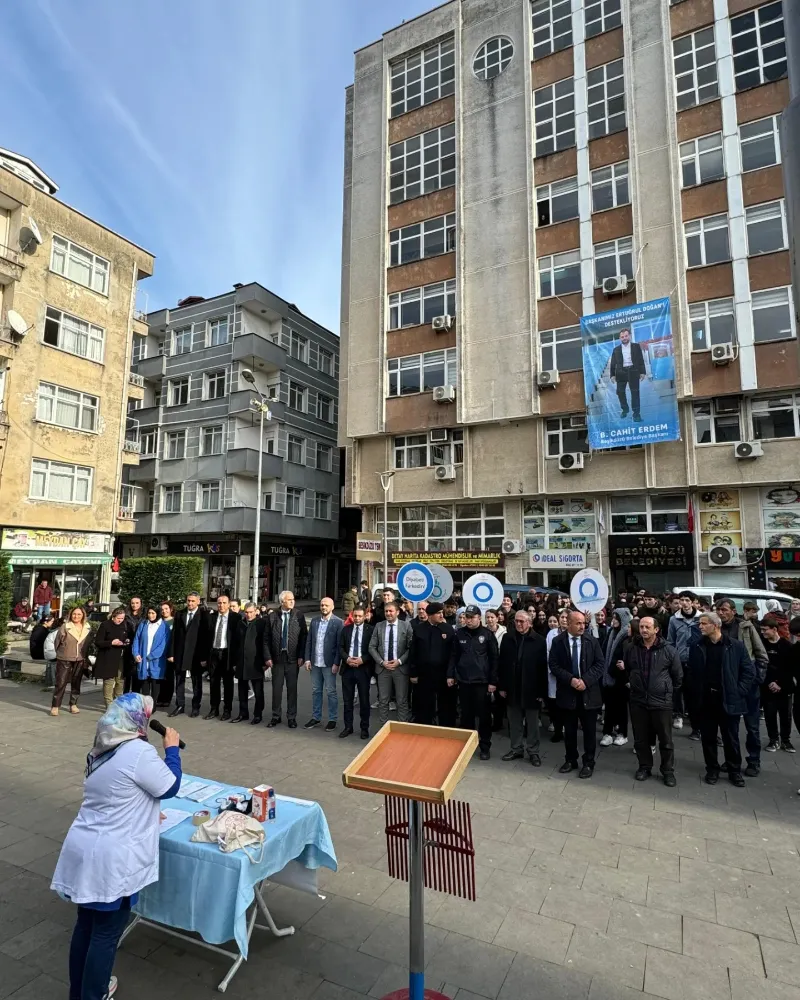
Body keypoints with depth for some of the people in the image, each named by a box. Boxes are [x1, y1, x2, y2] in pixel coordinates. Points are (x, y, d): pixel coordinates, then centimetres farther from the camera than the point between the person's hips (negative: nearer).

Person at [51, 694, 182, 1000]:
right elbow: (170, 787, -10)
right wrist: (171, 748, -2)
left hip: (84, 849, 9)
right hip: (110, 859, -9)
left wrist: (146, 815, 26)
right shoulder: (139, 751, -23)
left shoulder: (103, 749, 7)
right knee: (106, 933, 9)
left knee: (85, 924, 23)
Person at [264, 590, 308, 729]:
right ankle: (276, 716, 23)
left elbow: (304, 637, -1)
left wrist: (301, 656, -6)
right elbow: (266, 638, 2)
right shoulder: (273, 616, -1)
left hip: (293, 659, -1)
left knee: (292, 689, 7)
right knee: (276, 689, 9)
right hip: (277, 658, 1)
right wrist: (268, 657, -3)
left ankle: (291, 717, 18)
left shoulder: (299, 616, -2)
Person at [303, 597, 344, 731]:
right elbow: (309, 641, 8)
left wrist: (336, 663, -13)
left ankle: (333, 719, 15)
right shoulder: (314, 620, 6)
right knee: (316, 691, 14)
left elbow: (339, 645, -10)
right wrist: (307, 659, 2)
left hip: (329, 663, -5)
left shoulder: (338, 622, -9)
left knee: (331, 692, 4)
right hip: (315, 662, 5)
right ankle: (316, 717, 25)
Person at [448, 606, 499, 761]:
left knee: (484, 715, 5)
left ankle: (485, 746, 17)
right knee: (466, 714, 12)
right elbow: (454, 656, 9)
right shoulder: (460, 634, 3)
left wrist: (493, 681, -7)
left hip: (482, 681, -3)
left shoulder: (487, 634, -5)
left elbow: (494, 659, -4)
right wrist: (450, 675, 2)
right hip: (463, 680, 3)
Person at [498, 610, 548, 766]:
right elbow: (501, 663, 3)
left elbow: (543, 667, -8)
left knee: (532, 723, 10)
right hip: (512, 688, 3)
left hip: (531, 689, -3)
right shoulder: (507, 638, 0)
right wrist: (501, 686, 0)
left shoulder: (539, 641, -8)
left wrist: (542, 691, -9)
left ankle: (533, 752, 23)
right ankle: (516, 749, 28)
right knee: (514, 722, 14)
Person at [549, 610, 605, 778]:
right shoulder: (558, 641, -4)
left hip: (588, 692, 0)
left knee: (589, 731, 8)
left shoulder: (592, 641, -2)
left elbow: (600, 664, -4)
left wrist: (585, 680, -16)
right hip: (567, 692, 0)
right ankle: (571, 760, 28)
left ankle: (588, 763, 21)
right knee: (569, 730, 12)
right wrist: (570, 679, -18)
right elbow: (553, 665, -6)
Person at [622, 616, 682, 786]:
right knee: (640, 739, 12)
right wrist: (622, 668, -6)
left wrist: (668, 690, 8)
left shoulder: (669, 650, -8)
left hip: (661, 701, -3)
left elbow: (678, 675, 2)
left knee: (665, 740, 8)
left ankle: (668, 771, 25)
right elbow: (627, 672, 16)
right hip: (638, 701, 3)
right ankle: (644, 767, 29)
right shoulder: (631, 649, 1)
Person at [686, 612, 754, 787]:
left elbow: (749, 670, -2)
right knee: (708, 738, 11)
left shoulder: (736, 645, -5)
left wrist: (739, 692, -7)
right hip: (705, 700, 2)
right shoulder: (696, 647, 1)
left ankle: (735, 771, 27)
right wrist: (696, 693, 0)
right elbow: (690, 673, 8)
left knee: (731, 738, 10)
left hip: (729, 700, -2)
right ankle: (712, 769, 26)